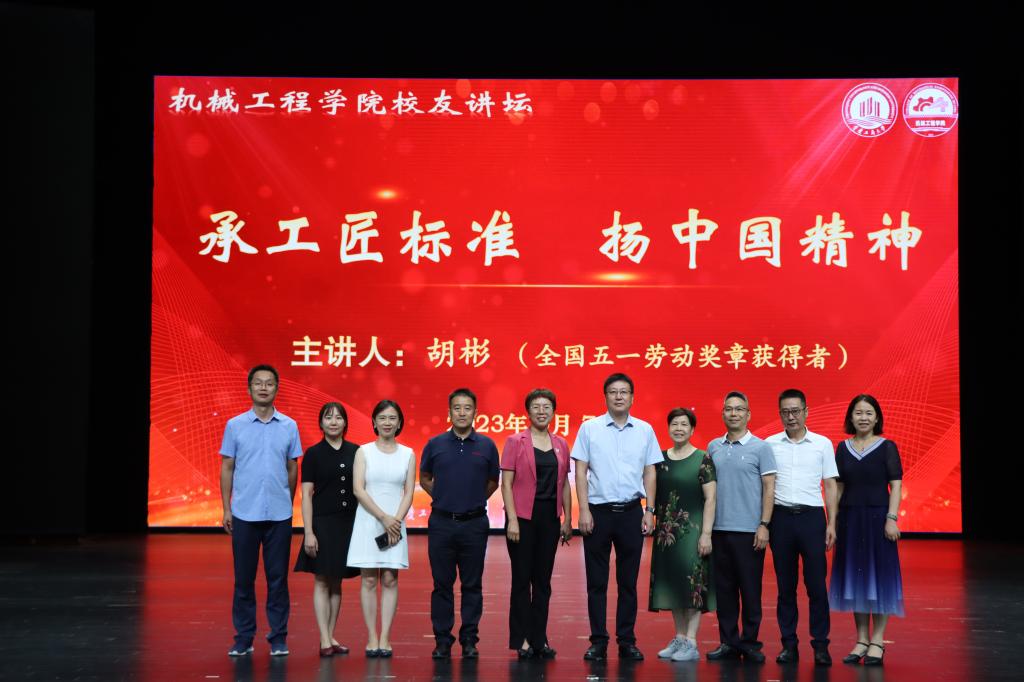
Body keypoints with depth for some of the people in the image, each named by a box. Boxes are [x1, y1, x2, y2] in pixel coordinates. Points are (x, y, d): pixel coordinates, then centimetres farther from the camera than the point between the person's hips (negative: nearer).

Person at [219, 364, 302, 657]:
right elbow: (227, 468, 4)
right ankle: (243, 638, 13)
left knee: (278, 577, 4)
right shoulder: (235, 425, 2)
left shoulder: (289, 426, 4)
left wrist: (289, 505, 11)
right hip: (244, 513, 0)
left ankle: (278, 638, 11)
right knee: (243, 578, 4)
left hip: (279, 515, 1)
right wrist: (226, 509, -1)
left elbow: (292, 468, 11)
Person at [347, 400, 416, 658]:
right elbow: (358, 489, -5)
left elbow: (409, 492, 3)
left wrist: (396, 520, -11)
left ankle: (385, 638, 2)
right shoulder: (364, 451, 3)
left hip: (395, 523, 1)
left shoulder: (407, 454, 7)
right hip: (368, 522, -1)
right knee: (369, 580, 0)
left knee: (390, 580, 0)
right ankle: (372, 637, 3)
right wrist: (383, 518, -12)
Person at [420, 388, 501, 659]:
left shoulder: (486, 446, 2)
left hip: (474, 523, 0)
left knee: (472, 585, 4)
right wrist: (442, 497, 12)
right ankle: (442, 640, 11)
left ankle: (469, 640, 12)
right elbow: (424, 478, 16)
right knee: (442, 584, 4)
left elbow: (493, 482, 15)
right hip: (441, 522, 0)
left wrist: (475, 500, 11)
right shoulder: (435, 444, 2)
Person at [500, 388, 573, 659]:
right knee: (522, 578, 1)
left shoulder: (561, 444, 9)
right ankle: (522, 640, 7)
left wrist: (568, 519, 8)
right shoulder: (515, 442, -3)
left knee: (543, 580, 8)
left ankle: (539, 639, 15)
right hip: (523, 516, -4)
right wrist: (512, 519, -13)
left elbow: (564, 484, 13)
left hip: (549, 517, 4)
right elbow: (506, 483, -6)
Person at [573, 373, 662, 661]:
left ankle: (627, 641, 14)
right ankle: (598, 641, 10)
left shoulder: (645, 430, 6)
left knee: (628, 581, 7)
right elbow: (580, 471, -1)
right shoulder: (590, 428, 0)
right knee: (597, 581, 3)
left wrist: (649, 511, 2)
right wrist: (584, 510, -7)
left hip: (631, 511, 2)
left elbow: (650, 473, 9)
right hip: (598, 510, -1)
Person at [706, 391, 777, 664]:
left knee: (750, 589, 1)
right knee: (724, 588, 7)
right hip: (719, 529, 4)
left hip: (749, 530, -4)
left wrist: (764, 525, -11)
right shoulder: (713, 447, 11)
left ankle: (750, 643, 10)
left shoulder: (761, 447, -1)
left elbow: (769, 488, -4)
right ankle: (728, 642, 15)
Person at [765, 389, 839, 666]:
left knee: (816, 584, -2)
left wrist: (831, 524, 0)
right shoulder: (770, 444, 6)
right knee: (785, 584, 5)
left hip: (812, 517, -1)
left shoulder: (823, 444, 6)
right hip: (781, 517, 1)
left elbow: (830, 486, 7)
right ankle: (789, 644, 12)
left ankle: (820, 645, 4)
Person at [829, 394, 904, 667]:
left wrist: (891, 519, -15)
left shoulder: (887, 447, -2)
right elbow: (839, 487, 9)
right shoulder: (843, 448, 7)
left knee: (879, 575, 0)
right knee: (854, 576, 7)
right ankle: (861, 640, 16)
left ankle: (877, 641, 8)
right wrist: (833, 521, 4)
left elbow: (896, 485, -6)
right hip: (850, 518, 4)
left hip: (877, 516, -3)